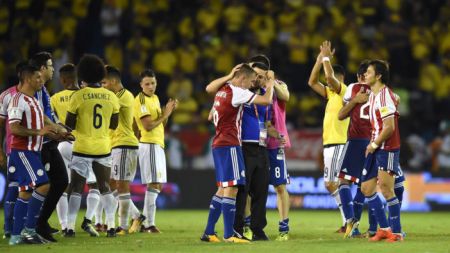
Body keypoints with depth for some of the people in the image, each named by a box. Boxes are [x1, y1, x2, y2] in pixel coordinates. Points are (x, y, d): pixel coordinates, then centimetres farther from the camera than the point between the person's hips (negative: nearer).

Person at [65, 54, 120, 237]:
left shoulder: (78, 96, -9)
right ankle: (111, 226, 4)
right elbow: (114, 125, 8)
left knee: (76, 188, 4)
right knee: (105, 188, 11)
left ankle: (70, 227, 0)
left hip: (82, 148, -3)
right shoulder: (111, 97, 2)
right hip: (104, 148, 3)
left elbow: (69, 125, -8)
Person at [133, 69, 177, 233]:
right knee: (153, 184, -12)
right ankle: (149, 224, -13)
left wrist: (167, 112, 4)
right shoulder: (141, 100, -12)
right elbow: (148, 126, -19)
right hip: (149, 144, -10)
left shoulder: (155, 98, 17)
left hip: (157, 144, 10)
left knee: (157, 185, 12)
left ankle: (144, 221, 16)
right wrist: (165, 114, -12)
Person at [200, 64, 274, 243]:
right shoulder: (237, 92, -12)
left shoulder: (223, 90, 12)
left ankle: (209, 232, 13)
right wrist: (270, 86, 4)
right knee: (231, 188, -10)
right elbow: (266, 101, -15)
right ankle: (229, 235, -14)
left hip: (218, 144, 10)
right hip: (229, 145, -10)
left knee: (223, 188, 13)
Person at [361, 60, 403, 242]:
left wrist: (374, 144, -12)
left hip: (387, 149, -10)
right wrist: (372, 144, 14)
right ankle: (384, 228, 18)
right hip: (375, 150, 10)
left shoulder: (385, 96, -15)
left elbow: (389, 127, -20)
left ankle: (396, 232, -4)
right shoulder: (372, 95, 14)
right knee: (366, 188, 9)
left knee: (386, 189, -11)